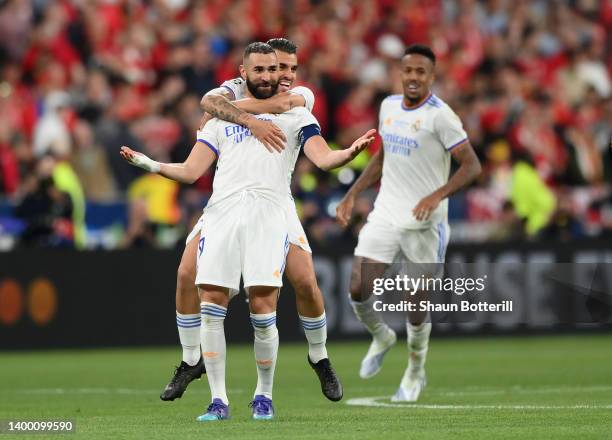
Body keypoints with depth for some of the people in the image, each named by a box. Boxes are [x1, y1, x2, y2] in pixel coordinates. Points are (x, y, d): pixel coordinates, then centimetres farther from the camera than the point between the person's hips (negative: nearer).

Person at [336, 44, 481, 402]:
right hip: (385, 215, 5)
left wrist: (437, 195, -28)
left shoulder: (440, 115, -12)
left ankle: (416, 373, 27)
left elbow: (472, 165, -15)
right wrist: (352, 195, 16)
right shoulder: (389, 106, 8)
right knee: (359, 289, -8)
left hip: (424, 223, -5)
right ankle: (382, 338, 24)